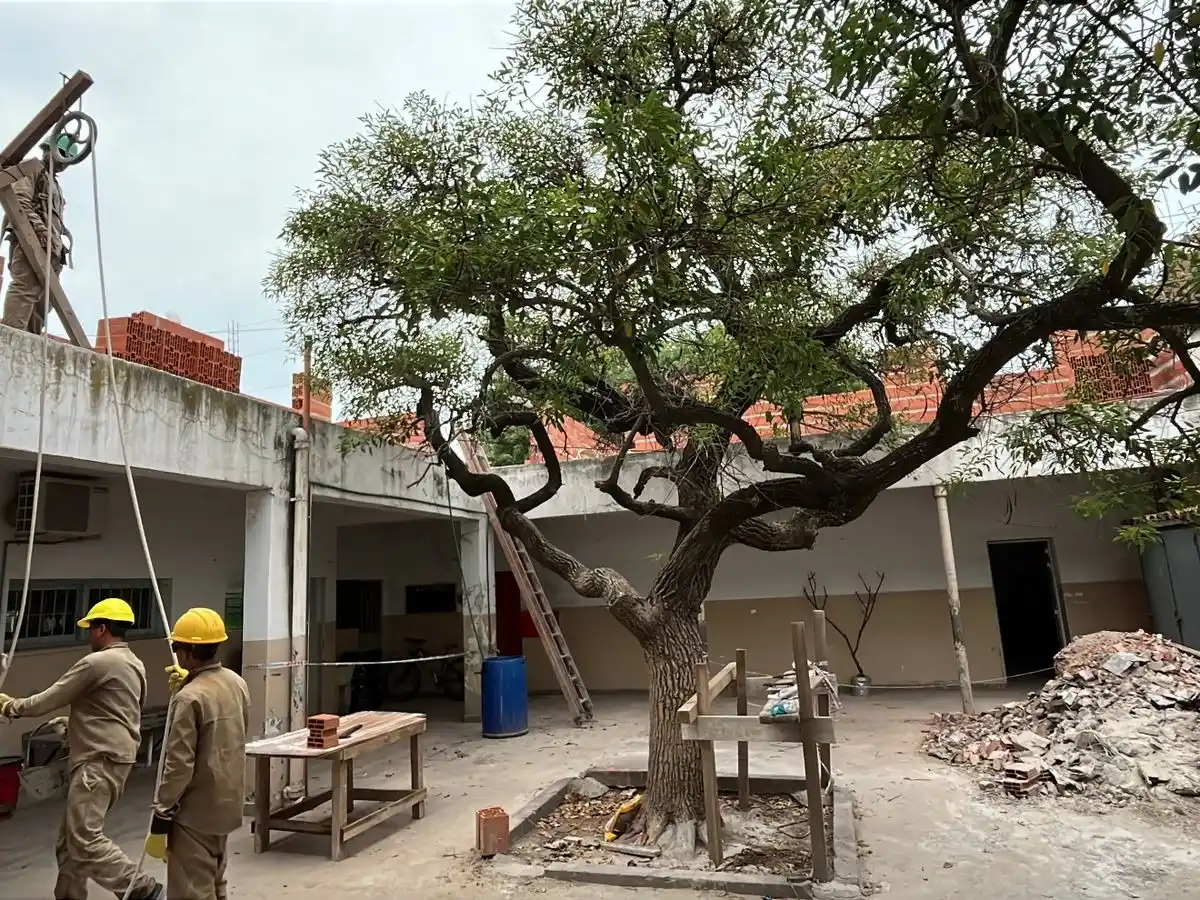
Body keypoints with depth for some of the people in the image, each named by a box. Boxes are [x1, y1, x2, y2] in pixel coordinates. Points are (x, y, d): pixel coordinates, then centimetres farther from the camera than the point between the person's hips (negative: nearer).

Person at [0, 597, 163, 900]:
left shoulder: (96, 662, -14)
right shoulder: (133, 664, 15)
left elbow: (50, 699, -5)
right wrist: (75, 722, 26)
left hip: (99, 761, -10)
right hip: (111, 758, 10)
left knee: (85, 839, -10)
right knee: (70, 839, 16)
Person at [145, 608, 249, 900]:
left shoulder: (189, 698, -22)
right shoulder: (237, 683, 1)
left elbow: (179, 766, -21)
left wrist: (160, 818, -12)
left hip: (195, 811, -8)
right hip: (227, 802, 8)